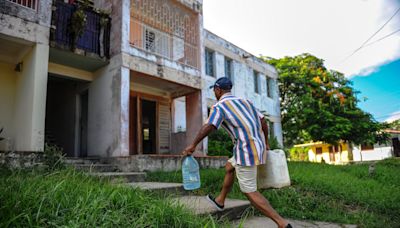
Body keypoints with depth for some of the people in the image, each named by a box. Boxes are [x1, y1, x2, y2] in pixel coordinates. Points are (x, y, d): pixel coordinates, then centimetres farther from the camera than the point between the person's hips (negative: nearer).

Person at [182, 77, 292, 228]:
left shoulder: (219, 105, -5)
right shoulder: (244, 101, 17)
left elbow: (208, 127, -19)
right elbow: (263, 121, 16)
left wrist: (193, 145, -8)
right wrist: (265, 142, 25)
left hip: (246, 149, -9)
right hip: (256, 146, 9)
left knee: (249, 192, -1)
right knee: (229, 167, 26)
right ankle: (220, 201, 40)